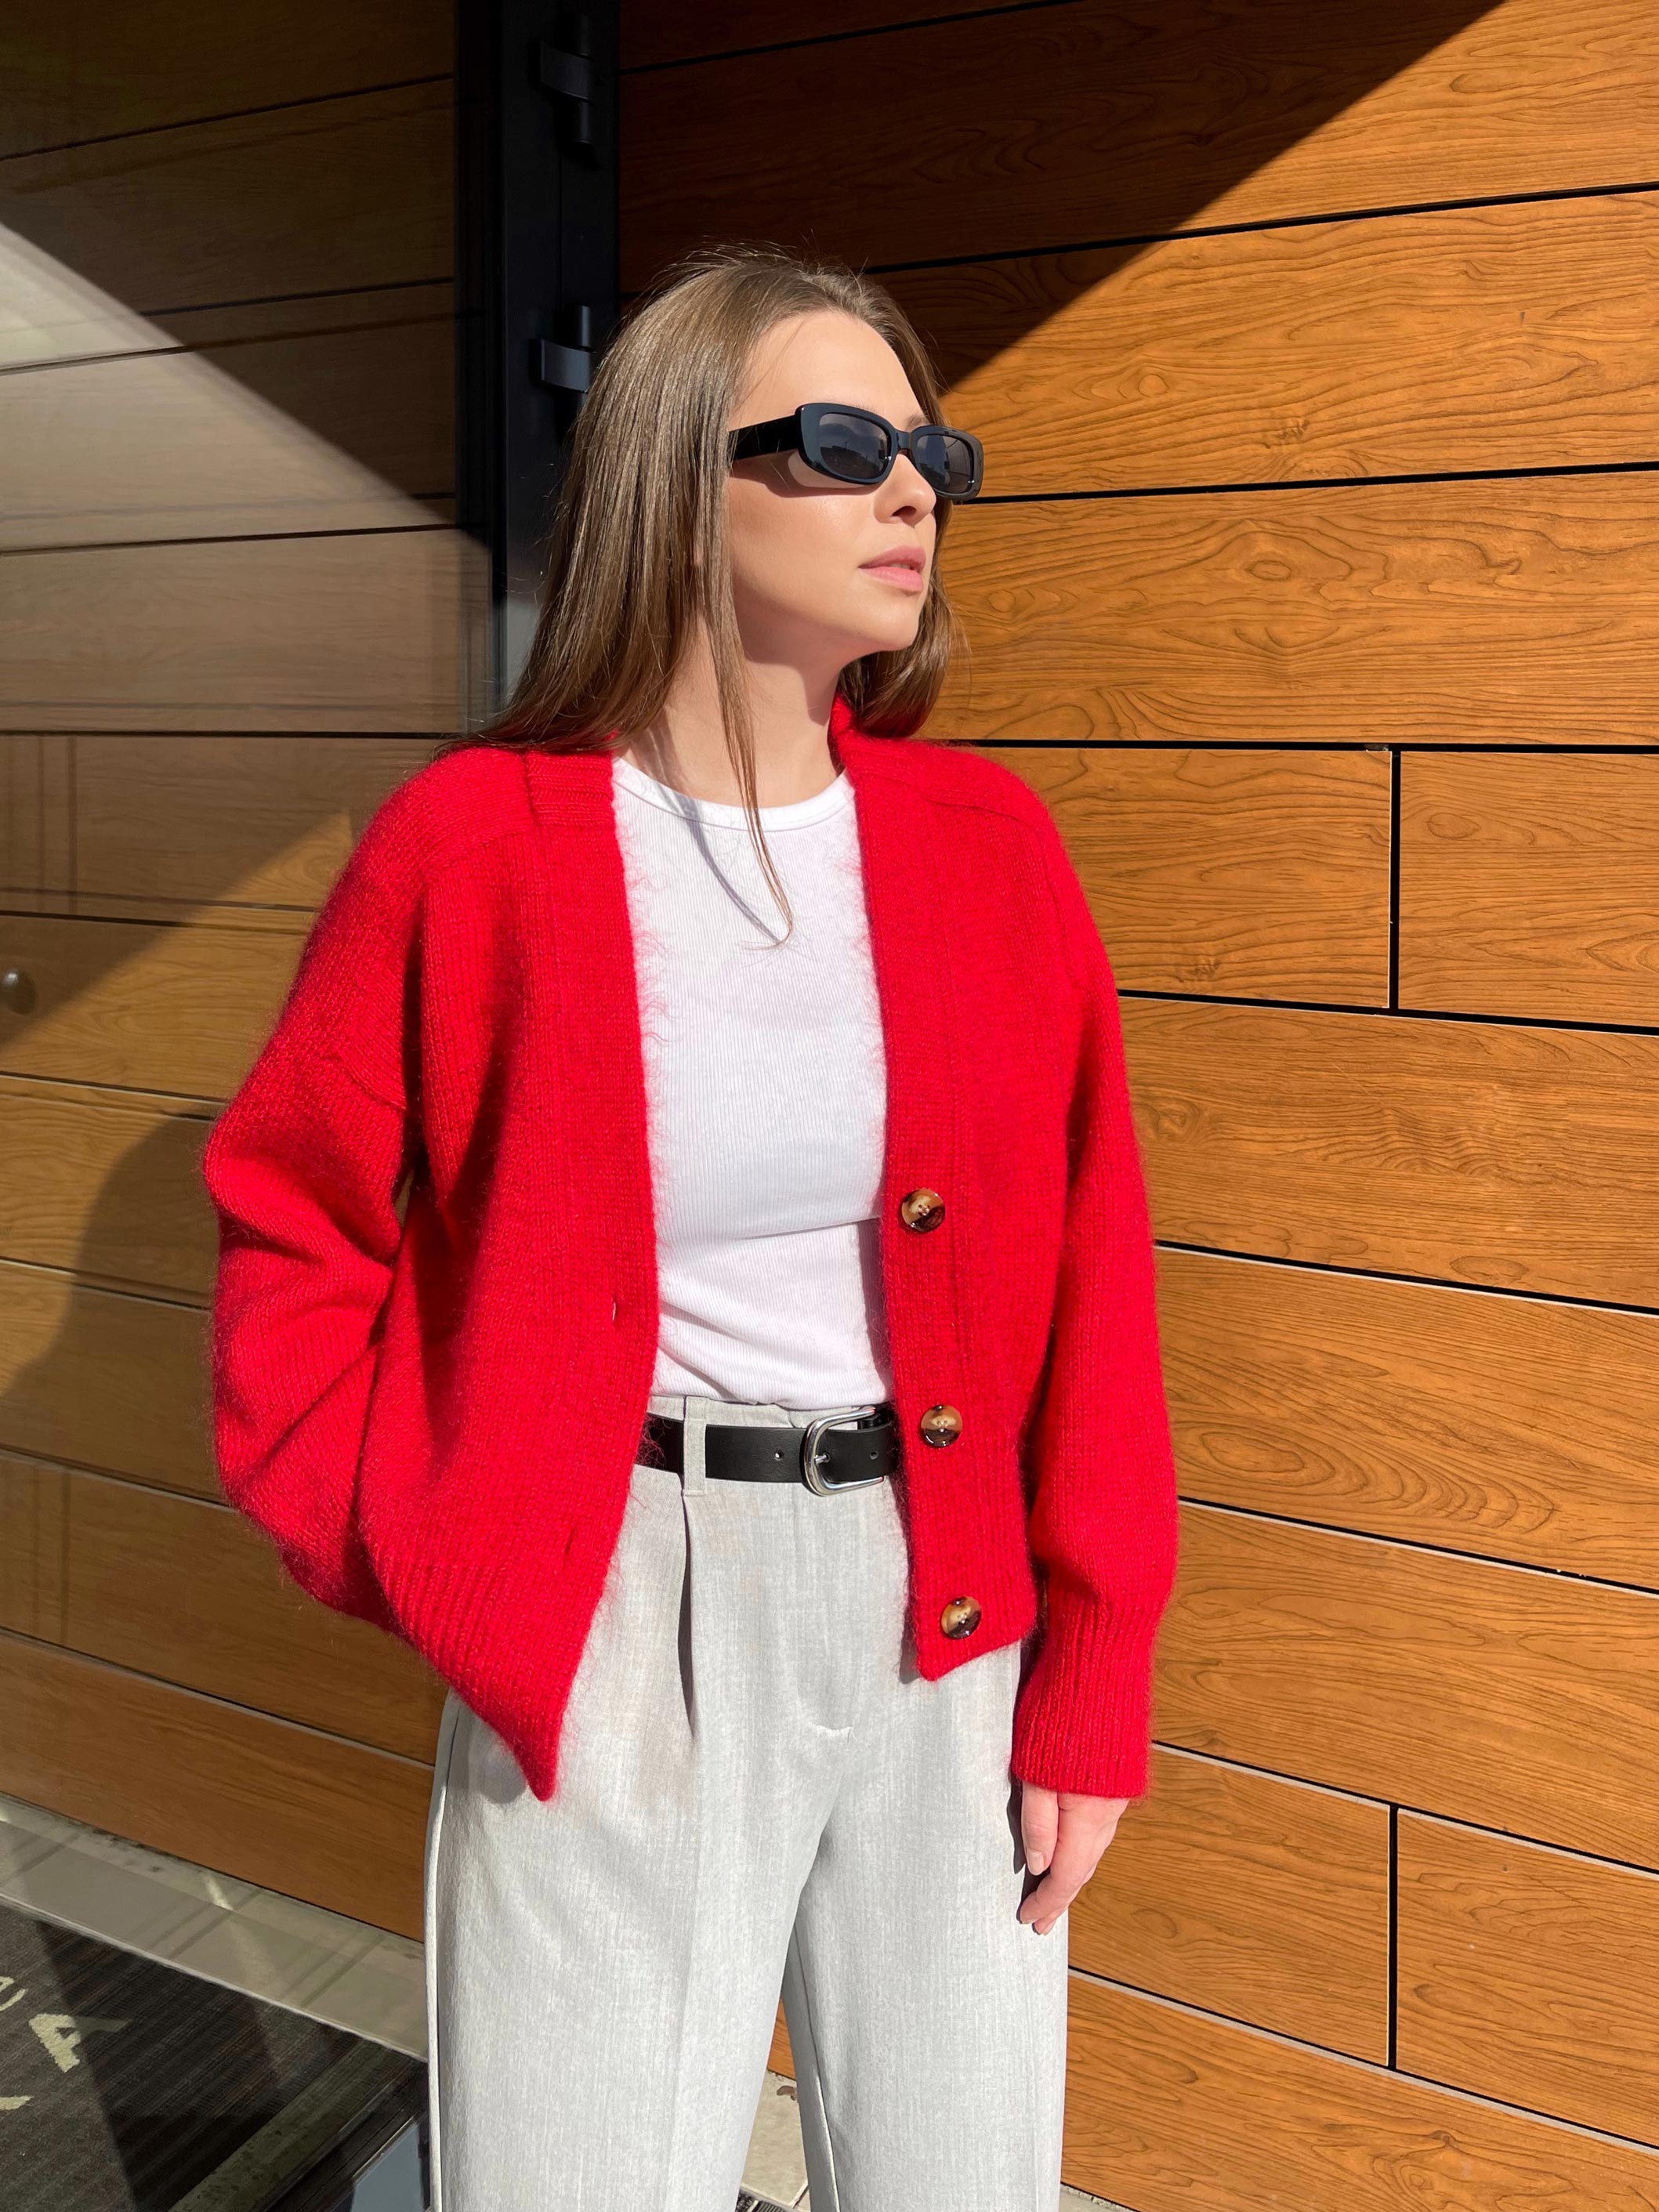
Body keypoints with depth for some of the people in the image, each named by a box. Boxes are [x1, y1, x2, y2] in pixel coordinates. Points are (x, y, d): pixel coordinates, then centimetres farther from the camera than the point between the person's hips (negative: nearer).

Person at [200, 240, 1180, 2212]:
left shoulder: (989, 842, -1)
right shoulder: (470, 843, -8)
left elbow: (1091, 1285, 0)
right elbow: (292, 1236, 1)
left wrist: (1093, 1685, 0)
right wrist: (423, 1566, -5)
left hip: (950, 1624, 3)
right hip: (612, 1631, -2)